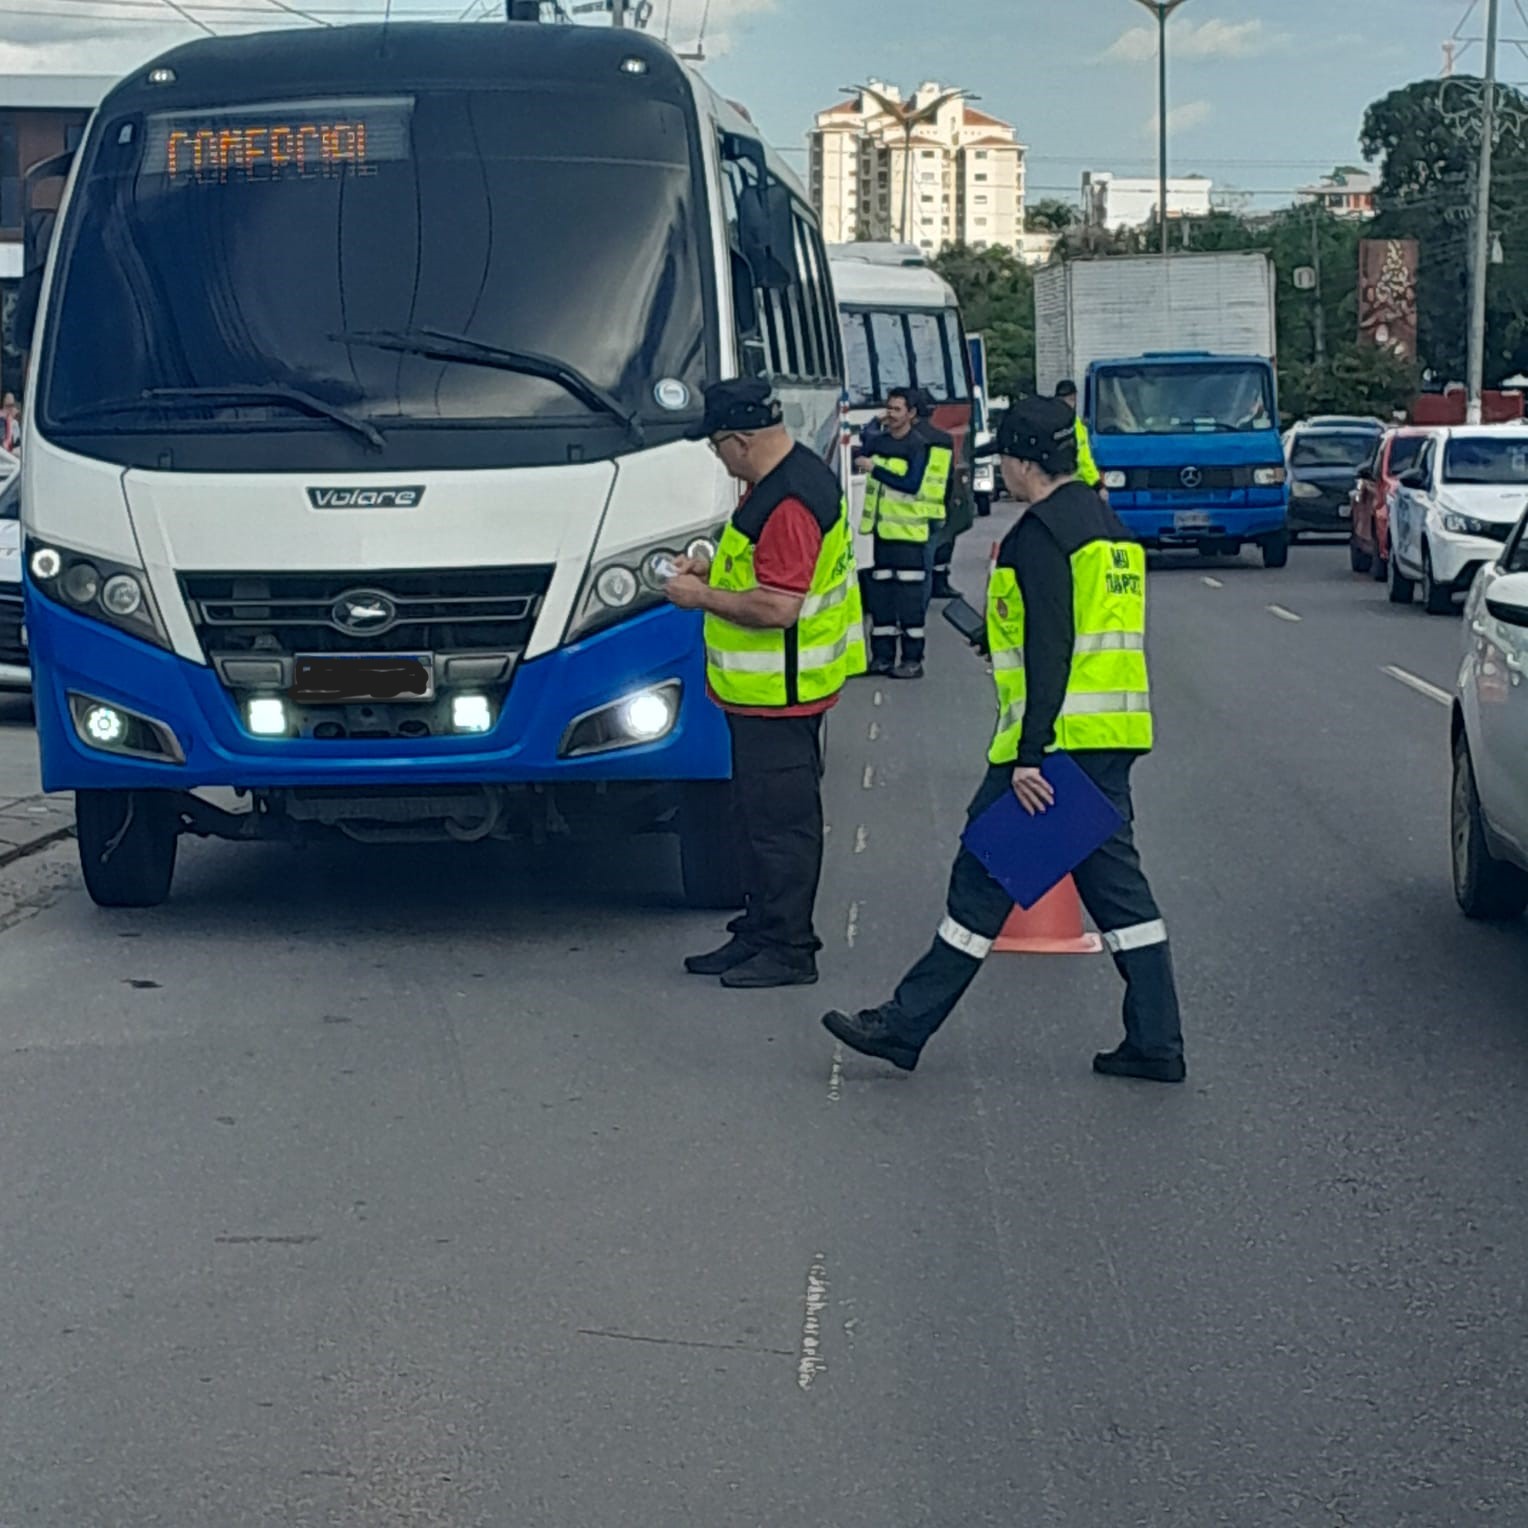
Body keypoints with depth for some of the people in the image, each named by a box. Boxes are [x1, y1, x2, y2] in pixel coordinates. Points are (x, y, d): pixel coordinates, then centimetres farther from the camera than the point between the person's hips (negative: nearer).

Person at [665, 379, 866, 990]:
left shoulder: (788, 503, -24)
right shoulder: (796, 474, 11)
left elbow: (778, 607, -28)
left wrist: (703, 597, -16)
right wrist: (713, 570, 14)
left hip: (779, 693, -11)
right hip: (765, 688, 11)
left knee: (780, 821, -3)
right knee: (758, 814, 17)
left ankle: (788, 950, 5)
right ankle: (759, 933, 27)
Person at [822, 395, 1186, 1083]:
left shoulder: (1041, 531, -12)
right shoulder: (1106, 524, 17)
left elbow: (1050, 652, -20)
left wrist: (1028, 755, -21)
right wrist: (1004, 645, 34)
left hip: (1058, 736, -9)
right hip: (1110, 739, 9)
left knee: (984, 881, -3)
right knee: (1116, 883, 10)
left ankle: (906, 1025, 4)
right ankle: (1156, 1043, 9)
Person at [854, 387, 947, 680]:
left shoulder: (919, 446, -8)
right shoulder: (880, 442, 13)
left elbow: (912, 484, -20)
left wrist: (875, 469, -21)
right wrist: (867, 520, 18)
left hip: (909, 532, -7)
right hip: (882, 530, 7)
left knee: (910, 597, -6)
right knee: (880, 594, 8)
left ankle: (913, 660, -2)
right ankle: (882, 656, 15)